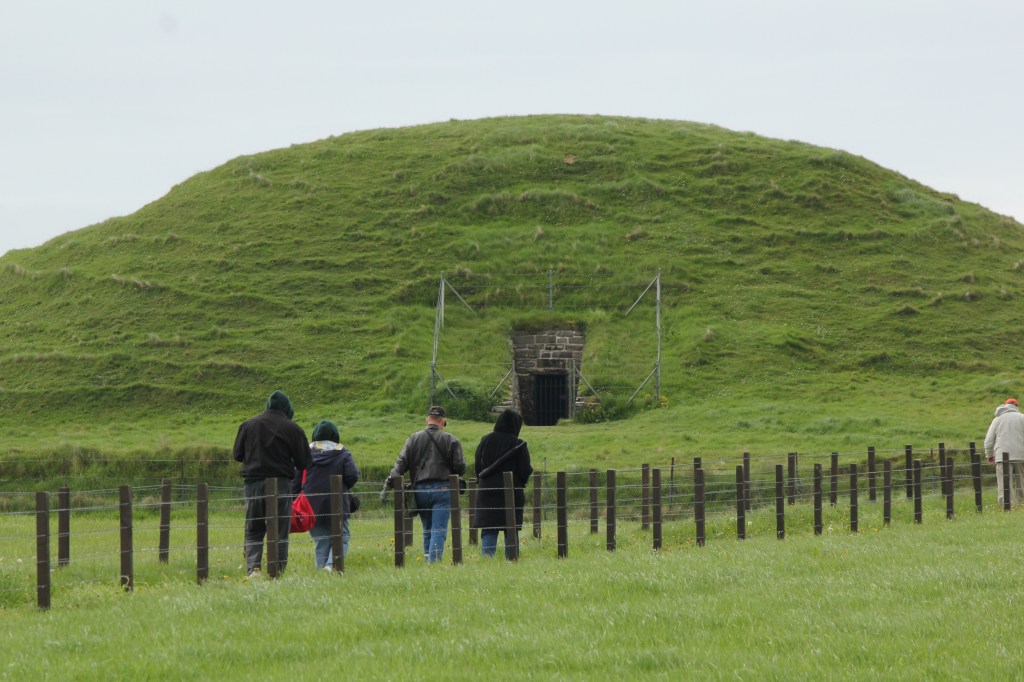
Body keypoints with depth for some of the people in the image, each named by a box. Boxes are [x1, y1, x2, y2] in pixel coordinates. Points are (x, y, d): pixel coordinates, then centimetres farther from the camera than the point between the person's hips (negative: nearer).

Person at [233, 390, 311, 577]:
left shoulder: (248, 425, 4)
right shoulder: (292, 429, -4)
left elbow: (237, 454, 10)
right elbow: (304, 462, -2)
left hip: (253, 483, 2)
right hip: (281, 483, -2)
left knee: (253, 531, 8)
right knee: (280, 532, 5)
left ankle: (252, 567, -11)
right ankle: (278, 570, 1)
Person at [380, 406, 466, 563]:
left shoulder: (414, 439, 6)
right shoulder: (451, 440, 0)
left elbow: (400, 464, -1)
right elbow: (460, 468, -2)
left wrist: (388, 485, -4)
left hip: (420, 490, 3)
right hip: (442, 489, -3)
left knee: (427, 531, 15)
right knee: (439, 531, -6)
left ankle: (427, 559, 13)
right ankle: (434, 561, -18)